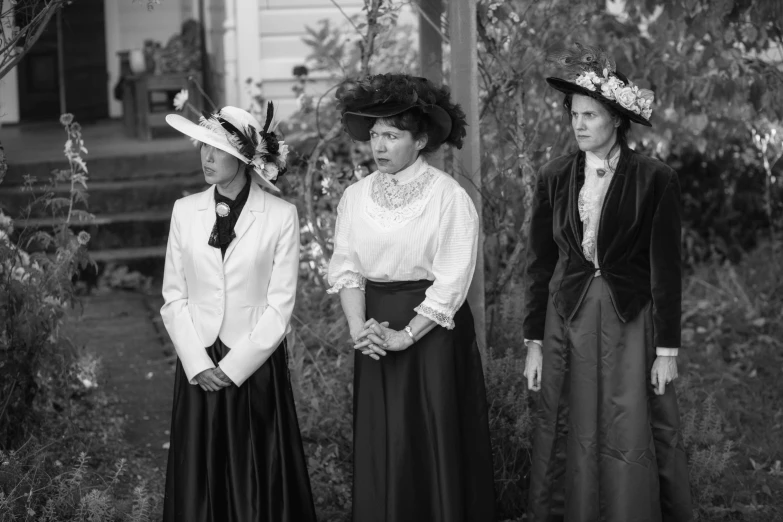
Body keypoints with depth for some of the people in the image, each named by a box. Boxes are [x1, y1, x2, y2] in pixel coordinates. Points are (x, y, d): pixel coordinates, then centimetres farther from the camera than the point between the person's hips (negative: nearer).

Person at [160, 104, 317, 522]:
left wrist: (234, 366, -11)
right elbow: (174, 297, 4)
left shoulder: (281, 216, -5)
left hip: (257, 364, -2)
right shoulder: (185, 211, 3)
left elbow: (280, 303, -7)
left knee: (260, 479, 4)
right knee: (199, 478, 7)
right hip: (198, 365, 2)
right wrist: (199, 364, -8)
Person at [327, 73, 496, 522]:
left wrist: (404, 336, -17)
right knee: (380, 447, 8)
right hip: (377, 330, 4)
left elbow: (452, 282, -14)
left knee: (436, 446, 1)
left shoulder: (449, 197, -9)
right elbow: (346, 268, 4)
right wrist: (359, 326, -12)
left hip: (432, 329, -4)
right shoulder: (356, 197, 6)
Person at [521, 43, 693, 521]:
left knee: (632, 443, -2)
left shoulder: (655, 181, -5)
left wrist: (667, 350, -6)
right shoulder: (554, 179, 4)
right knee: (571, 442, 5)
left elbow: (666, 268, -4)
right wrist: (534, 344, 5)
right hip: (568, 323, 3)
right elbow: (539, 265, 7)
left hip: (632, 324, -3)